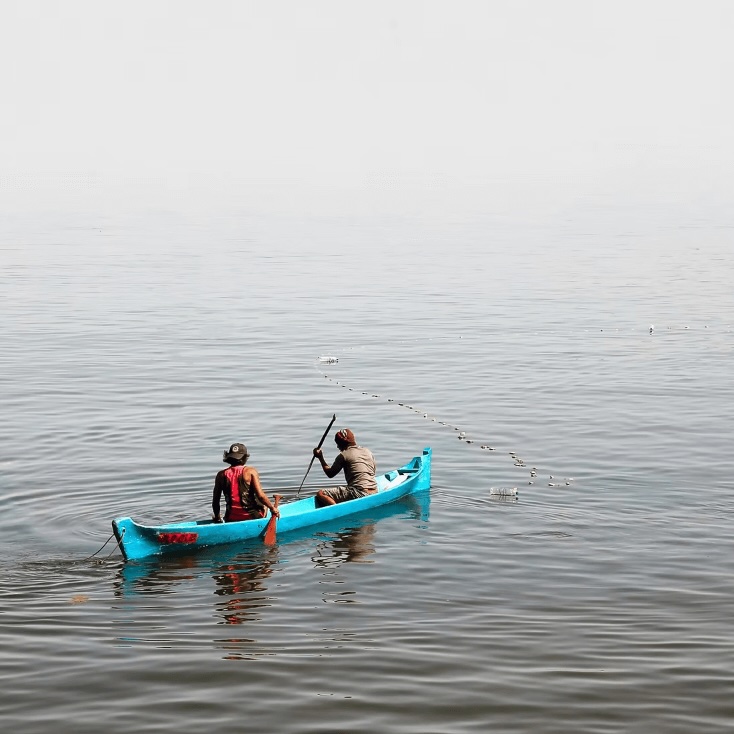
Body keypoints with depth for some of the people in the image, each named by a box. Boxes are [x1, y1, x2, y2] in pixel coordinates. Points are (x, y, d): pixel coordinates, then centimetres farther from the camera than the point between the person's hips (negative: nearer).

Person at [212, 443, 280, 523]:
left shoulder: (221, 475, 0)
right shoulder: (250, 471, -8)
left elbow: (215, 501, 2)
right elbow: (260, 496, -16)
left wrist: (217, 518, 19)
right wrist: (273, 508, 0)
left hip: (231, 520, 5)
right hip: (253, 516, -5)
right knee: (265, 504, 29)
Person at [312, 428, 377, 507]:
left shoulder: (343, 455, -4)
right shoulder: (368, 451, 14)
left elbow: (330, 474, 3)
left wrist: (320, 458, 15)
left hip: (359, 494, -8)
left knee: (320, 494, -10)